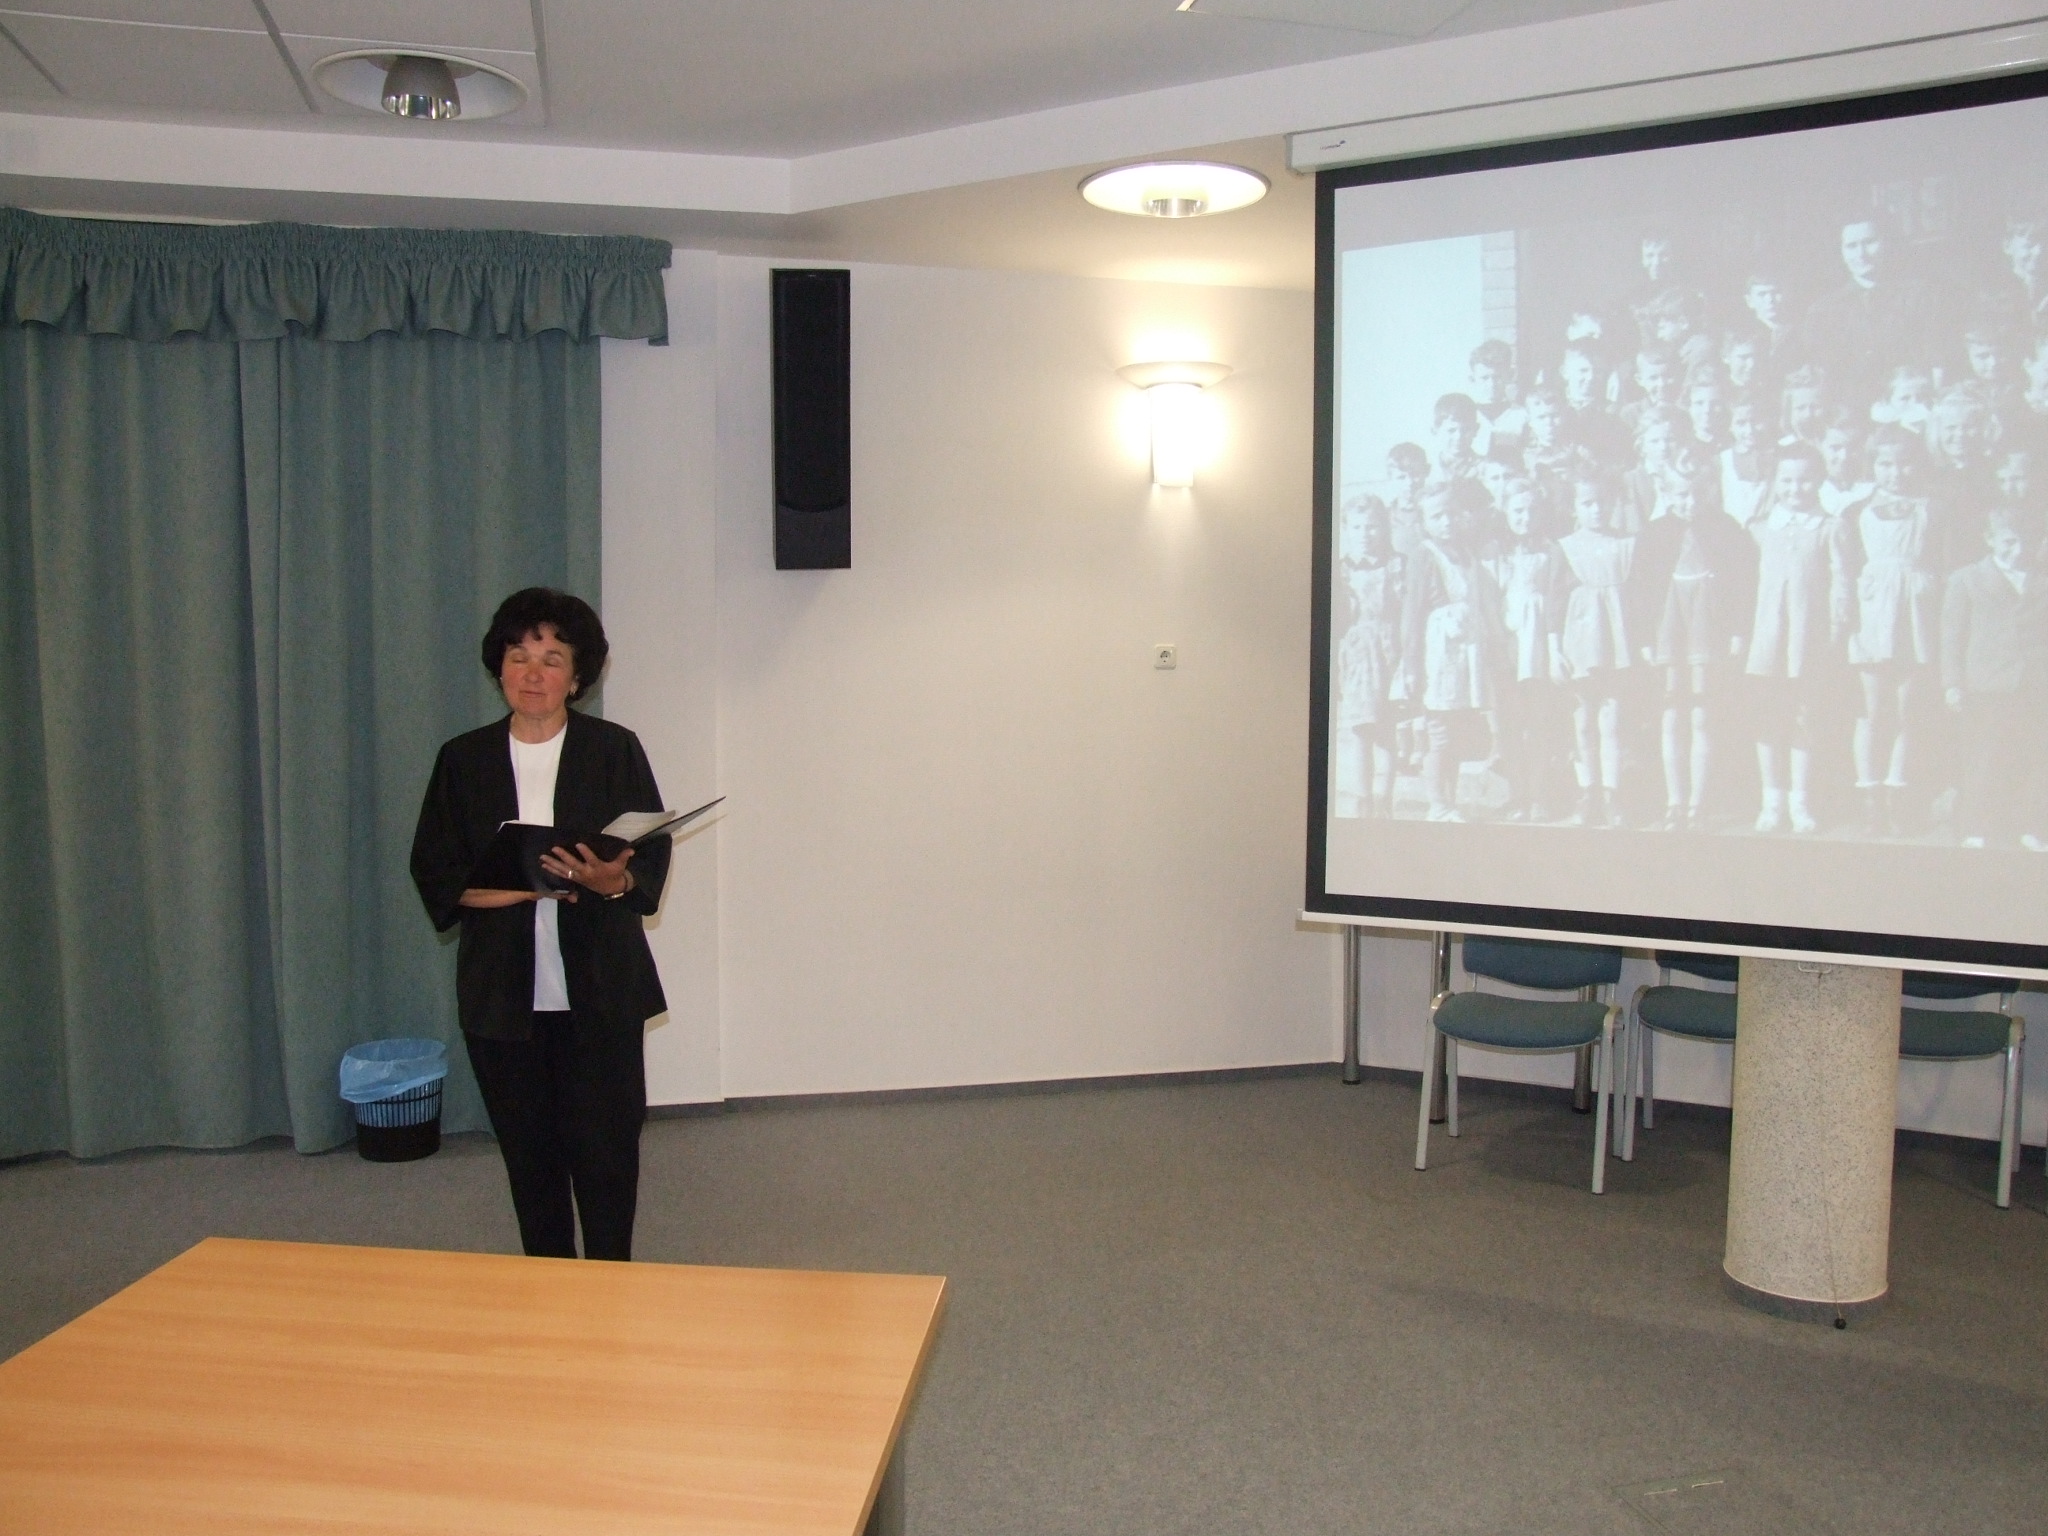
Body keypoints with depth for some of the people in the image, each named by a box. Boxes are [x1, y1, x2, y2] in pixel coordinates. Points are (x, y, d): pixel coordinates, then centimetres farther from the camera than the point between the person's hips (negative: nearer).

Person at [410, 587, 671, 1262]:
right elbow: (434, 871, 4)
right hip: (501, 993, 2)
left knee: (605, 1149, 0)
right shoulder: (464, 759, 6)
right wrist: (505, 888, -15)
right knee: (529, 1154, 9)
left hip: (599, 991, -2)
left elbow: (653, 857, -2)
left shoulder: (614, 750, 1)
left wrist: (613, 881, -24)